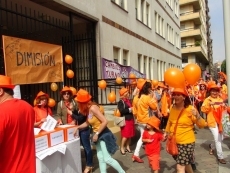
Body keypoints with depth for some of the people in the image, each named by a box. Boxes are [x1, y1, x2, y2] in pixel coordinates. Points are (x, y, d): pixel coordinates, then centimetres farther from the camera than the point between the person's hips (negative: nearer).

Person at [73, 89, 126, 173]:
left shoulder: (93, 108, -24)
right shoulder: (88, 109, 3)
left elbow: (105, 121, -28)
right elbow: (87, 123, 15)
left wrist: (96, 134, -23)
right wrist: (77, 127, 10)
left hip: (103, 134, -9)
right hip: (99, 135, 9)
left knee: (107, 159, -4)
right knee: (100, 157, 13)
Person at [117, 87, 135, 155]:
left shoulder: (129, 100, 12)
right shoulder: (120, 102, -11)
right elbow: (121, 110, -25)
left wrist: (133, 109, 7)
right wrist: (129, 109, -20)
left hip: (131, 119, 8)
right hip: (125, 120, -7)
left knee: (130, 135, 12)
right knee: (125, 135, -6)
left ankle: (127, 147, 26)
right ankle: (122, 148, 9)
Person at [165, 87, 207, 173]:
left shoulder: (190, 109, -17)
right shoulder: (172, 108, -2)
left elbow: (202, 125, -18)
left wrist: (197, 115, -35)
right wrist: (167, 132, 20)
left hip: (186, 142, -6)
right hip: (174, 142, 6)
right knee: (185, 163, 25)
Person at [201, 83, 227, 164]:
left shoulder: (220, 99, 9)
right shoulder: (207, 99, -8)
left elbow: (223, 110, 18)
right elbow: (203, 109, -19)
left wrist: (224, 106, -1)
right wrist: (209, 104, -32)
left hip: (219, 121, 6)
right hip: (212, 121, -6)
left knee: (221, 138, 15)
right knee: (217, 139, -6)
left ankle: (212, 146, 43)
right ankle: (220, 157, 5)